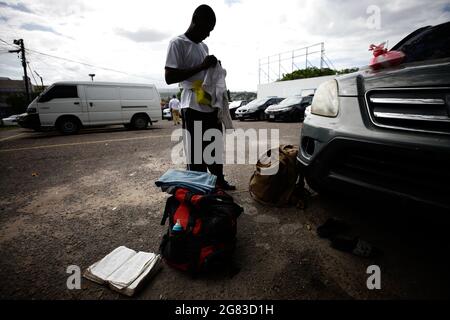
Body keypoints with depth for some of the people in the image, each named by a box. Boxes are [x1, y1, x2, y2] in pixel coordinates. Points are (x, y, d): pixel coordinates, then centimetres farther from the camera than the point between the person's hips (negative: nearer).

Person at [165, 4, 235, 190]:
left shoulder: (204, 47, 18)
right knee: (196, 154, -4)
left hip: (211, 106, 8)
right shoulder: (178, 43, -5)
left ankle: (219, 181, 31)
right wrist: (201, 67, -18)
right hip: (193, 108, -8)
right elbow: (169, 77, -15)